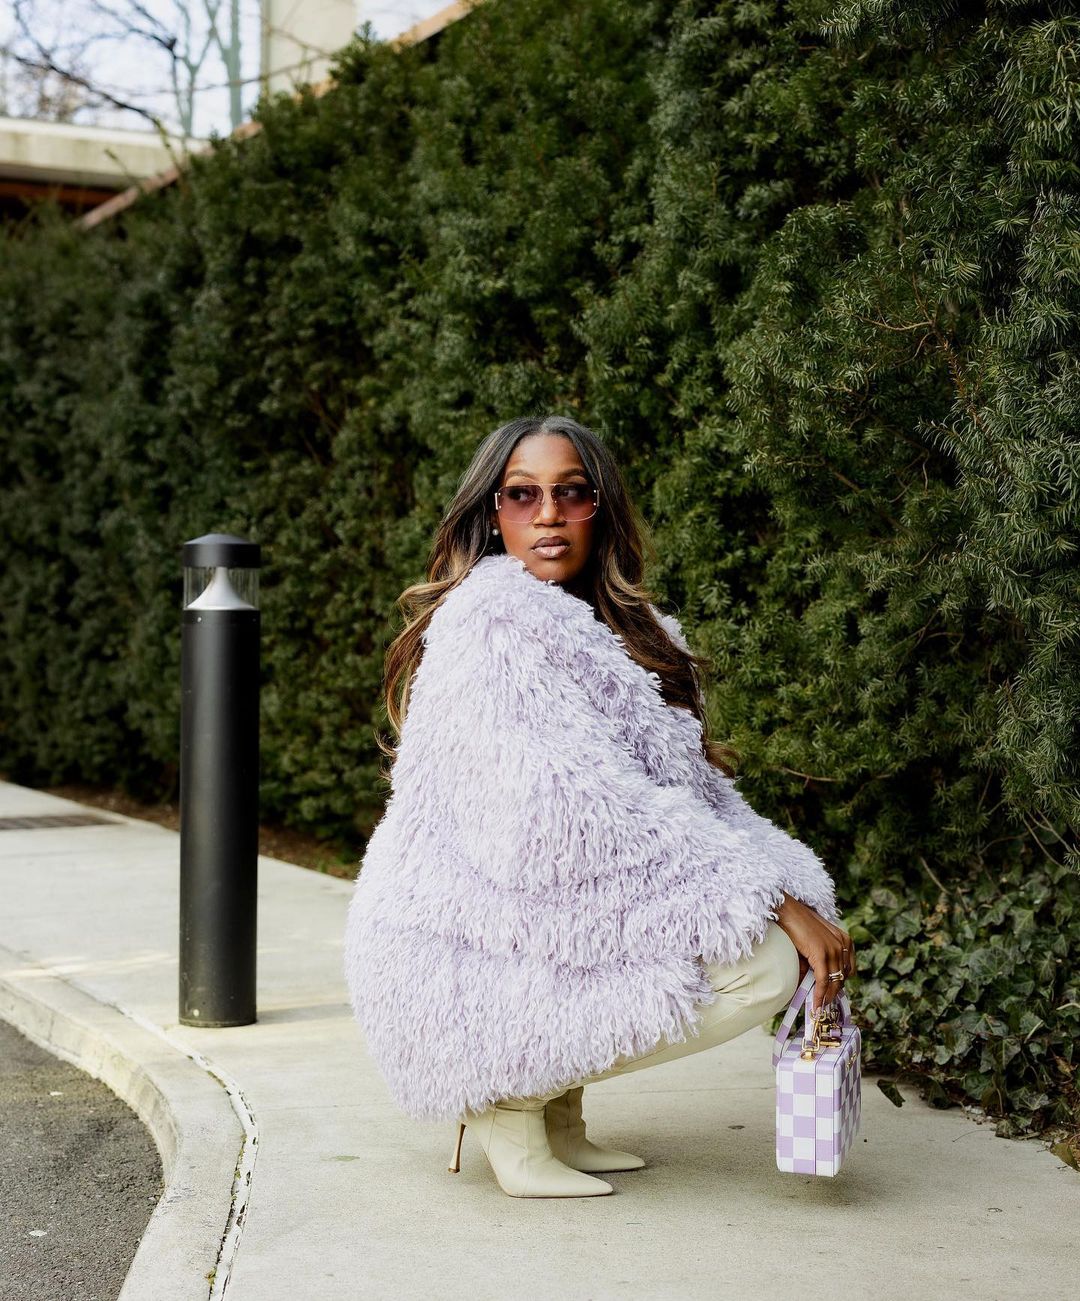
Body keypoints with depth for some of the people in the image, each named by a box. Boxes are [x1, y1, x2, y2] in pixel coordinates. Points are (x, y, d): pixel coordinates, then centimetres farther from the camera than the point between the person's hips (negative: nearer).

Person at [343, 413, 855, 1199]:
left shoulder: (628, 634, 13)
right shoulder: (495, 617, -15)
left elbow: (691, 791, 8)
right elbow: (579, 816, -24)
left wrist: (796, 901, -7)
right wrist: (776, 904, -21)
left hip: (537, 927, 9)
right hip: (466, 966, -9)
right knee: (759, 961, -18)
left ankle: (555, 1111, 10)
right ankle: (509, 1095, -4)